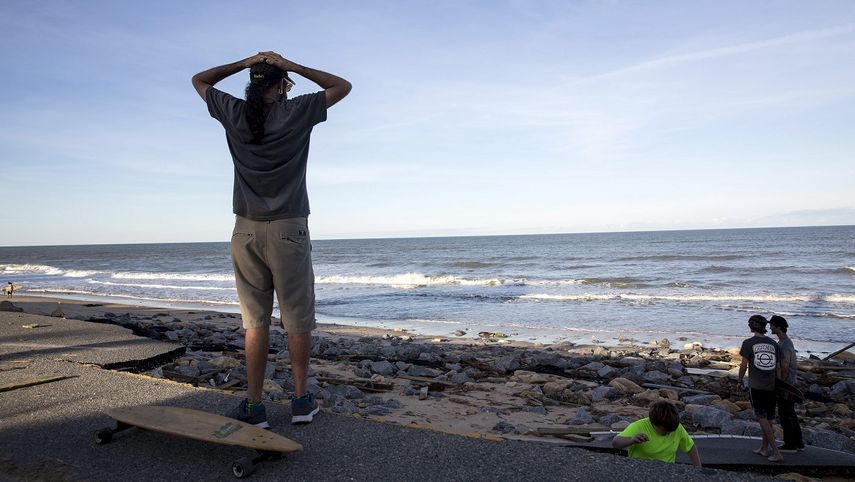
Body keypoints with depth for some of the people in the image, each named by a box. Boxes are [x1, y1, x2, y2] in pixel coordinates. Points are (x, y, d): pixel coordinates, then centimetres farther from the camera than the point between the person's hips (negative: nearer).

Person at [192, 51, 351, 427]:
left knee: (255, 320, 7)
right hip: (289, 230, -2)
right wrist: (293, 66, 8)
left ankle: (254, 405, 9)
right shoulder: (297, 112, -3)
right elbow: (343, 86, 11)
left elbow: (199, 80, 23)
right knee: (297, 319, 7)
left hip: (246, 231, 3)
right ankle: (301, 400, 15)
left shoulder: (234, 114, 3)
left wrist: (244, 63, 15)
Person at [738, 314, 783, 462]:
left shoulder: (748, 343, -7)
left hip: (756, 386, -5)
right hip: (771, 386, 5)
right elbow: (777, 367, 7)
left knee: (762, 418, -1)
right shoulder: (773, 344, 5)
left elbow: (744, 365, -5)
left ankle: (776, 452, -5)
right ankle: (764, 448, 25)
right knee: (768, 418, 15)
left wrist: (740, 380, 11)